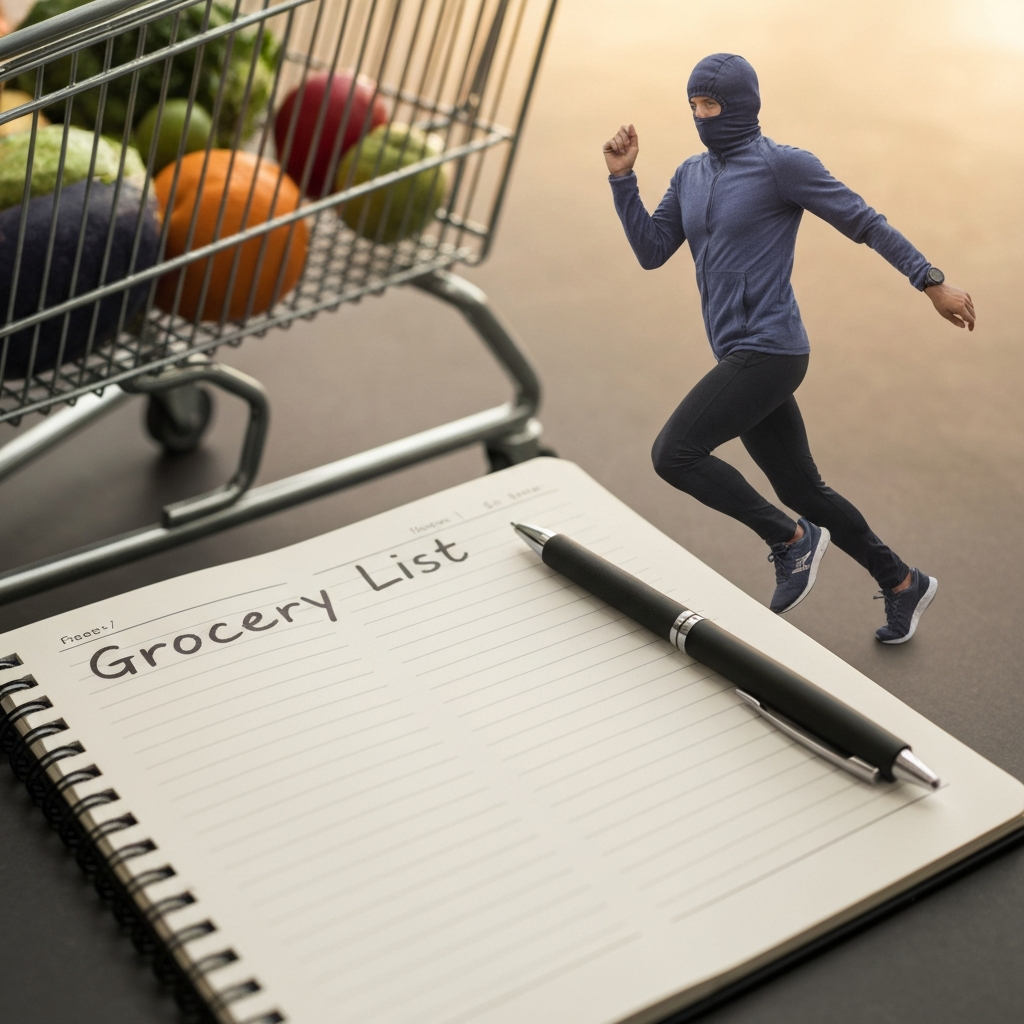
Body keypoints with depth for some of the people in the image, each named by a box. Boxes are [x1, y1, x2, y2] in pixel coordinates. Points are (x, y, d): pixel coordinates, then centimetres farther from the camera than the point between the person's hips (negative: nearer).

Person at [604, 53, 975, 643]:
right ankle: (903, 584, 31)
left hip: (770, 352, -8)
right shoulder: (691, 176, 14)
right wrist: (622, 177, 2)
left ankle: (791, 539, 1)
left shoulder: (782, 165, -8)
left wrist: (933, 284, -6)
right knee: (802, 490, 14)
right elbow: (651, 252, 12)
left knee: (673, 454, -16)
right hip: (740, 357, 8)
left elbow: (865, 223, -6)